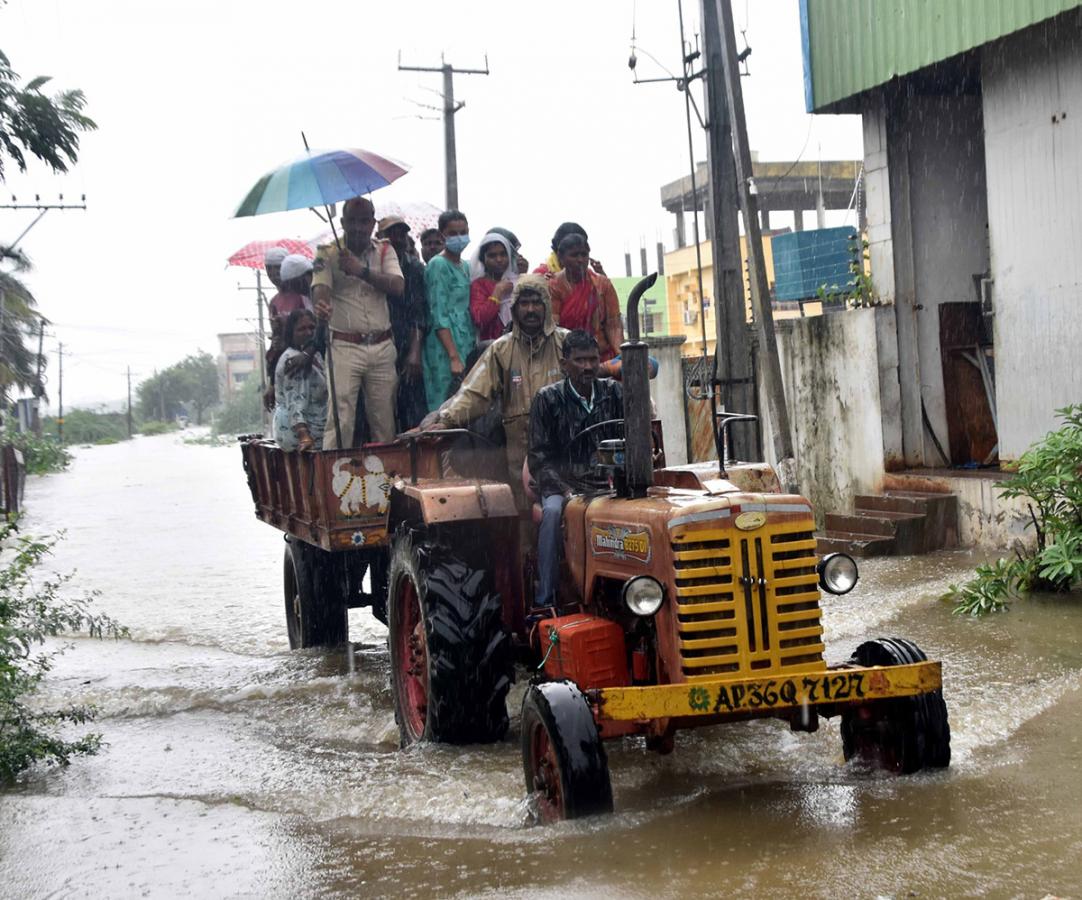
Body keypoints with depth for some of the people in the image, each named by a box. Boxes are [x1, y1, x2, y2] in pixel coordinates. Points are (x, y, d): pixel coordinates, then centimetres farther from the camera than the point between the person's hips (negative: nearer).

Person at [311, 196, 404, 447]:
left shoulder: (384, 251, 10)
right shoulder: (328, 253, 2)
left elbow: (398, 287, -5)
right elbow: (320, 287, -15)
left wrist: (361, 270, -17)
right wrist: (321, 306, -39)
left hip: (382, 347, 3)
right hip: (344, 346, -3)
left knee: (384, 420, 4)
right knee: (340, 418, -10)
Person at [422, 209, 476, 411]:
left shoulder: (465, 266, 17)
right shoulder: (438, 265, -7)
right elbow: (439, 316, -13)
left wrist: (474, 347, 10)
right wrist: (454, 357, -20)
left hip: (467, 344, 8)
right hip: (446, 348, -8)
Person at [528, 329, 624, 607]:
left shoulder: (613, 393, 10)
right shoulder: (548, 399, 2)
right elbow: (539, 457, -1)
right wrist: (565, 490, -15)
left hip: (608, 484, 2)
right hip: (563, 483, -2)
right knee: (553, 512, -36)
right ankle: (545, 599, -31)